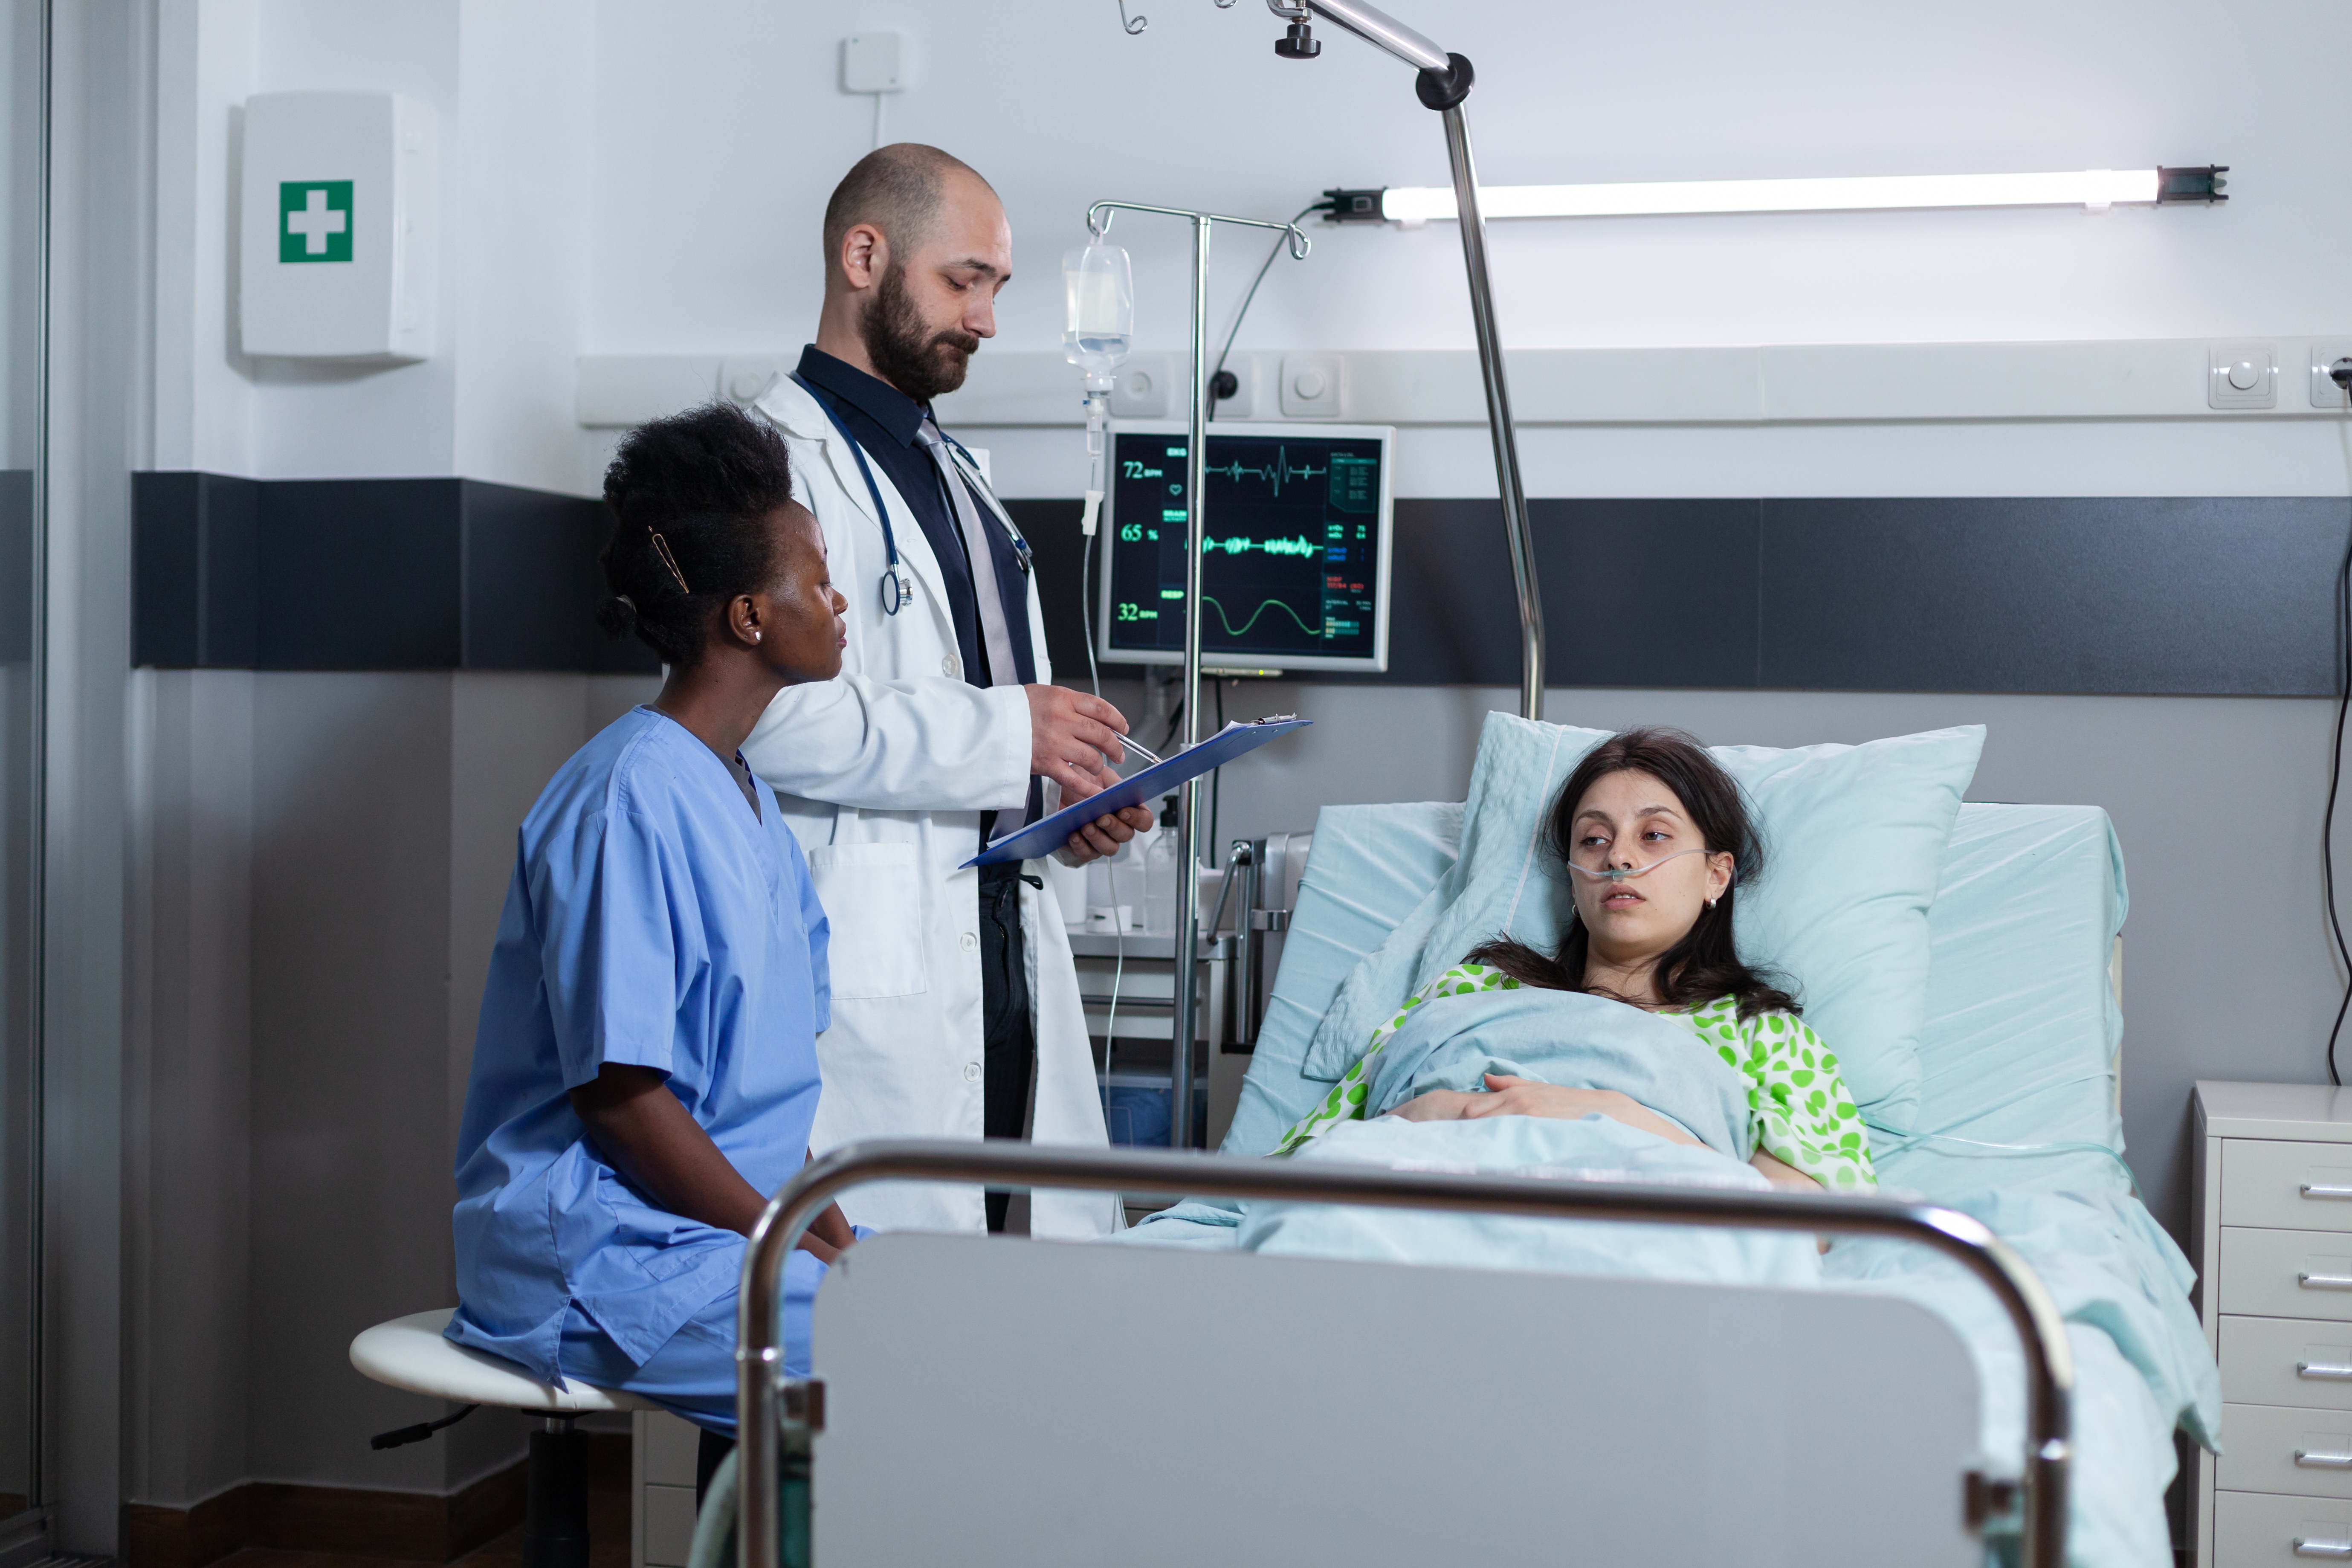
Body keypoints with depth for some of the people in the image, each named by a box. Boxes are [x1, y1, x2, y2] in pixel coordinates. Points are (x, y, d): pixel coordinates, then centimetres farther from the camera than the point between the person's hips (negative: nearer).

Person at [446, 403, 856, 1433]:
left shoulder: (749, 800, 15)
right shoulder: (629, 799, -15)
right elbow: (620, 1095, -18)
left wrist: (826, 1228, 2)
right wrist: (795, 1249, -15)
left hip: (744, 1221, 9)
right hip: (600, 1255, -9)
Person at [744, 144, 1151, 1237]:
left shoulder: (951, 470, 24)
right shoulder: (778, 458, -6)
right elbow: (772, 717, -20)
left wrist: (1065, 808, 12)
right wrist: (1005, 735, -16)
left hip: (1004, 949, 9)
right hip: (869, 971, -9)